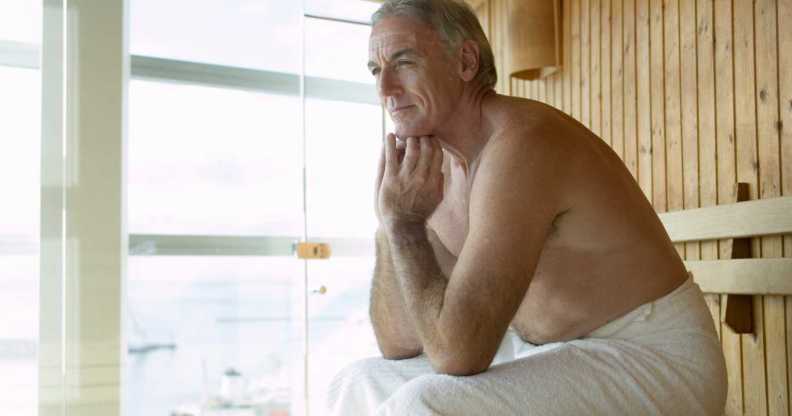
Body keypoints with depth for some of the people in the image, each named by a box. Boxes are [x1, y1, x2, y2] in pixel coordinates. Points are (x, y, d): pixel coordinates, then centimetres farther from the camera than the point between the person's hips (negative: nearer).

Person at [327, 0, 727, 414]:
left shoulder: (521, 145, -24)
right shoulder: (431, 173, 3)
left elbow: (458, 352, -29)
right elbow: (400, 345, 1)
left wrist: (403, 222, -19)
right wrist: (393, 221, -10)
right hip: (563, 361, 9)